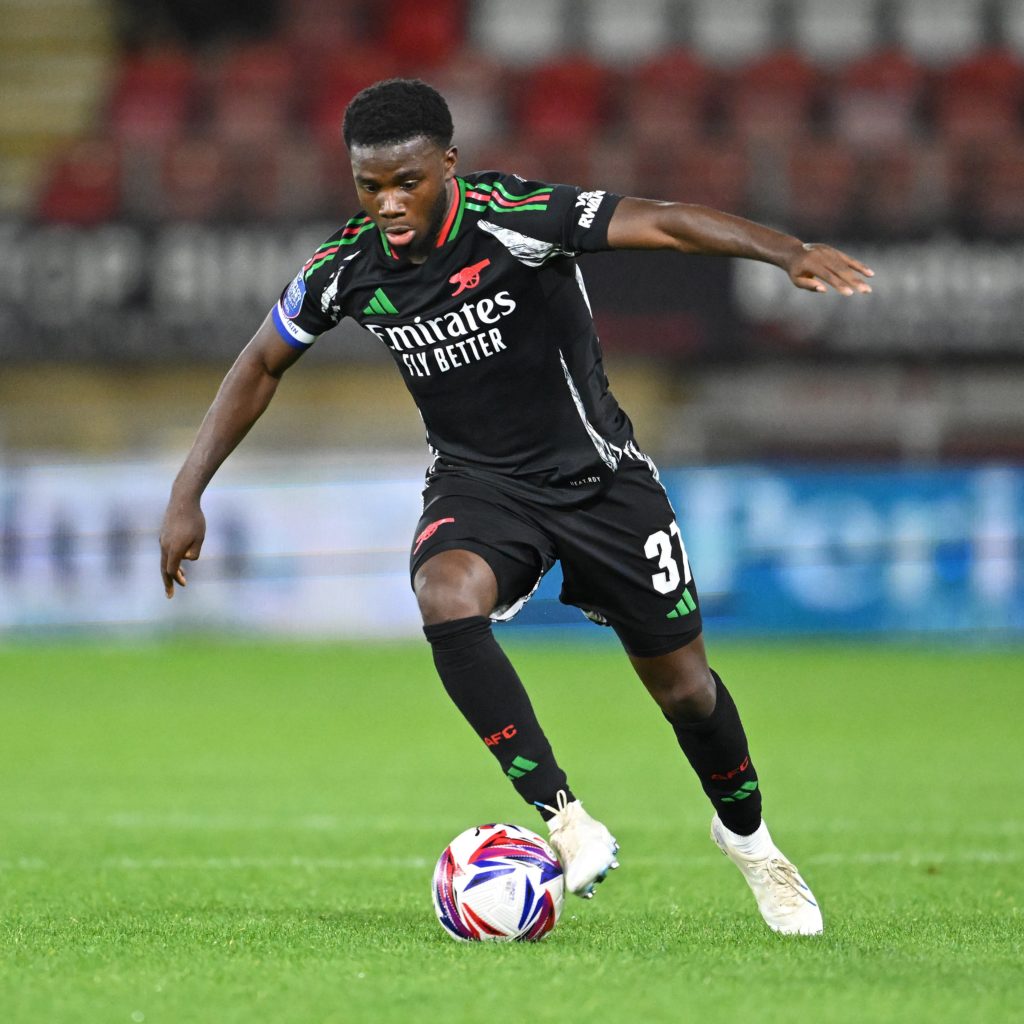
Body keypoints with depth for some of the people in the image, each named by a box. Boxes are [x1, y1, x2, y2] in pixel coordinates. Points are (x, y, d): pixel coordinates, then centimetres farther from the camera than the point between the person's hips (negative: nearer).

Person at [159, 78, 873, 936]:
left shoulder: (514, 219, -24)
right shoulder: (346, 267, -11)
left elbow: (663, 223, -34)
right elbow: (262, 365, 6)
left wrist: (787, 251, -49)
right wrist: (188, 495, 2)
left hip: (598, 475, -2)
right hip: (479, 485, 2)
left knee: (682, 684, 5)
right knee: (447, 599, -32)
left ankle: (748, 837, 36)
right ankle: (564, 819, -29)